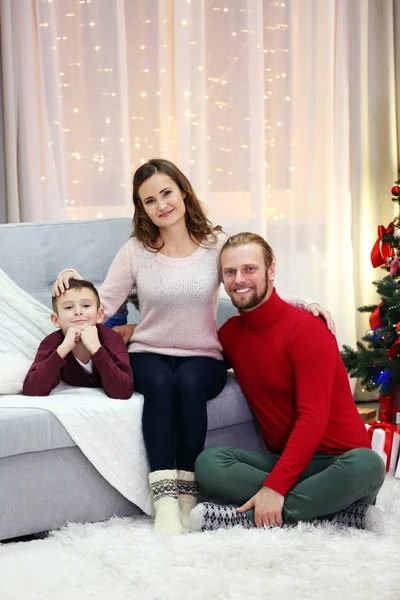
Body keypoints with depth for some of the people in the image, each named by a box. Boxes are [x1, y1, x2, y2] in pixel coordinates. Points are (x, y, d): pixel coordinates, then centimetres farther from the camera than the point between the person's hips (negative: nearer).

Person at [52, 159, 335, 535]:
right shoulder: (136, 250, 3)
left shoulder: (216, 245, 2)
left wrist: (303, 305, -12)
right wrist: (74, 284, -20)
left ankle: (186, 492, -27)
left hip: (203, 357, 0)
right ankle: (165, 500, -37)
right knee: (159, 383, -34)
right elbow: (103, 306, -1)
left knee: (188, 383, -34)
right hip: (149, 353, 0)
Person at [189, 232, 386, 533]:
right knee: (208, 462, -23)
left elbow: (313, 419, -20)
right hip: (281, 458, 5)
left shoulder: (307, 330, -13)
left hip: (337, 459, -5)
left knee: (366, 464, -38)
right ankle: (341, 512, -26)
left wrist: (274, 487, -28)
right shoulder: (230, 332, 7)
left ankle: (244, 518, -32)